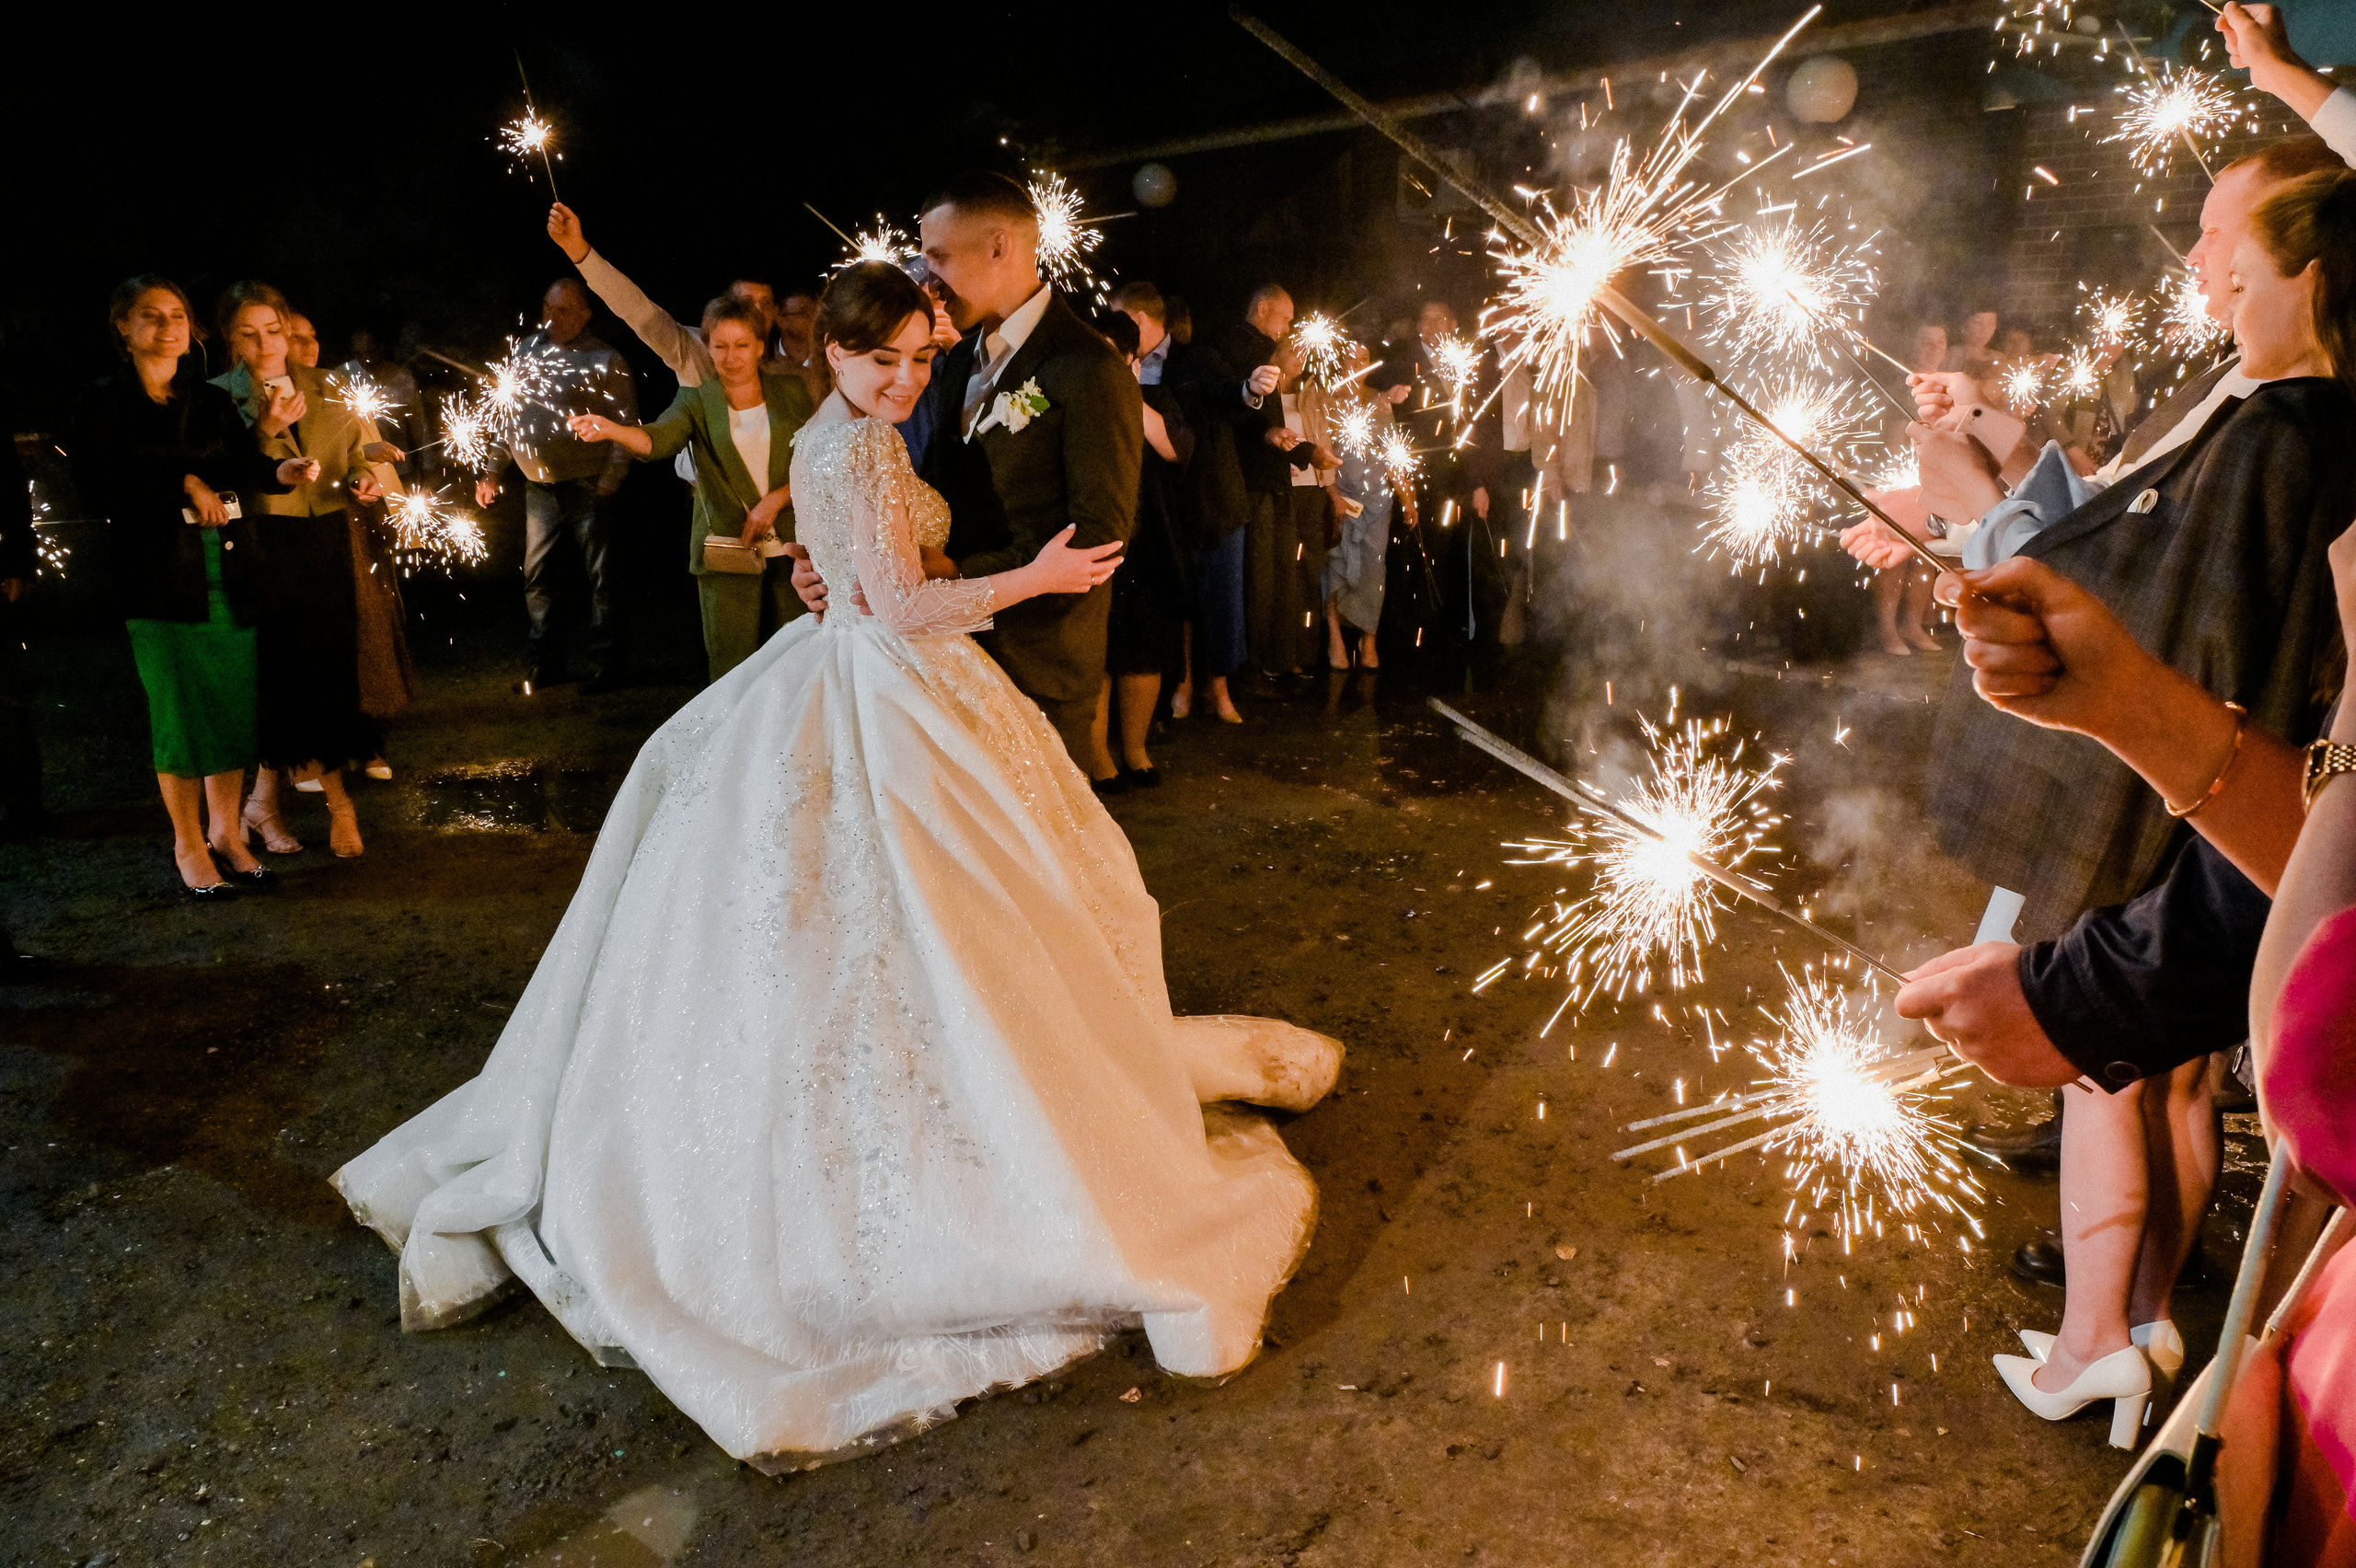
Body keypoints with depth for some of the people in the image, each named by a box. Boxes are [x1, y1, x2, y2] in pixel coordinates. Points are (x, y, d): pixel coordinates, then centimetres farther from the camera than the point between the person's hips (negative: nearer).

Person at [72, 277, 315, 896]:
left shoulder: (212, 400, 14)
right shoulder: (104, 405, 3)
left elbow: (243, 467, 0)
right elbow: (98, 487, -6)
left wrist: (282, 470, -21)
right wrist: (184, 483, -14)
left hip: (232, 570, 4)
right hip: (161, 575, -3)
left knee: (234, 701, 5)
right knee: (179, 707, -2)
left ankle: (226, 829, 18)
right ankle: (188, 843, 10)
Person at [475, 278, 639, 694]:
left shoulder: (605, 361, -3)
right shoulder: (526, 351, 12)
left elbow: (626, 423, -6)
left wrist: (611, 478, -14)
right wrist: (492, 472, 14)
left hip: (586, 487, -6)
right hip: (539, 486, 6)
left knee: (601, 576, 0)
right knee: (536, 577, 10)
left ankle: (607, 664, 10)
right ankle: (544, 665, 21)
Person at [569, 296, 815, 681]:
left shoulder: (790, 391, 7)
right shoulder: (698, 399, 4)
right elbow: (659, 438, -14)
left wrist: (775, 499, -10)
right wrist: (610, 430, -35)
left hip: (791, 549, 1)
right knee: (732, 674, -1)